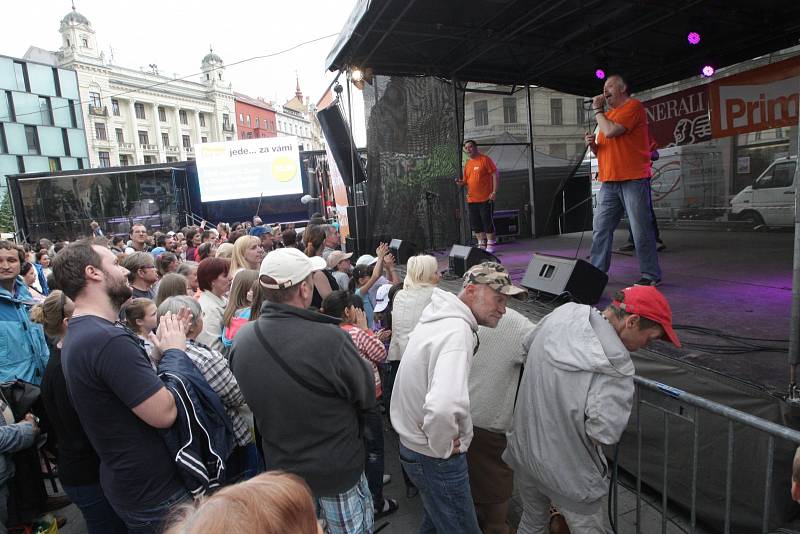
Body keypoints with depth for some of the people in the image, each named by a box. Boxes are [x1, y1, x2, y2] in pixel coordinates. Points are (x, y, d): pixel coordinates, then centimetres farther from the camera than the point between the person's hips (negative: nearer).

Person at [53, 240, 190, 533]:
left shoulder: (77, 334, 5)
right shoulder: (108, 339, -29)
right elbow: (164, 413, -27)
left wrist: (163, 350, -1)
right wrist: (175, 351, -16)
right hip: (155, 494, -9)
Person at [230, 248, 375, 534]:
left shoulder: (241, 338, -13)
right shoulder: (329, 339, -32)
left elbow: (243, 399, 4)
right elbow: (367, 396, -16)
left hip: (279, 467, 5)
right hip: (336, 470, -5)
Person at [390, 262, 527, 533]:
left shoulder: (438, 317, 1)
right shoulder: (457, 332, -29)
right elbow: (444, 407, -45)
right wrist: (443, 447, -25)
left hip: (413, 442, 9)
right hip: (434, 458, -9)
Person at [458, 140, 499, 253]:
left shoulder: (485, 159, -5)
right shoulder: (467, 164, 14)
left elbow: (495, 175, -8)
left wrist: (494, 192, -14)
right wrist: (461, 182, -1)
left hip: (485, 198, -6)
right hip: (471, 199, 6)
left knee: (487, 221, -2)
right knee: (475, 223, 8)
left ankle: (490, 244, 9)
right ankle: (481, 244, 19)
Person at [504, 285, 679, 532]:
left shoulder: (562, 312, -9)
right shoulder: (615, 369, -28)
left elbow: (527, 346, 8)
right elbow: (603, 434, -28)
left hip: (522, 450, 6)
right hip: (567, 473, -6)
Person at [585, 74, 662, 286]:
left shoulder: (633, 106, -1)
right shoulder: (607, 115, 22)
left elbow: (610, 131, -16)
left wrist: (597, 110, -1)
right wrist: (593, 144, 3)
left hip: (633, 180, -7)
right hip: (609, 182, 7)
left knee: (641, 230, -3)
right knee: (600, 230, 1)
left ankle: (651, 275, 6)